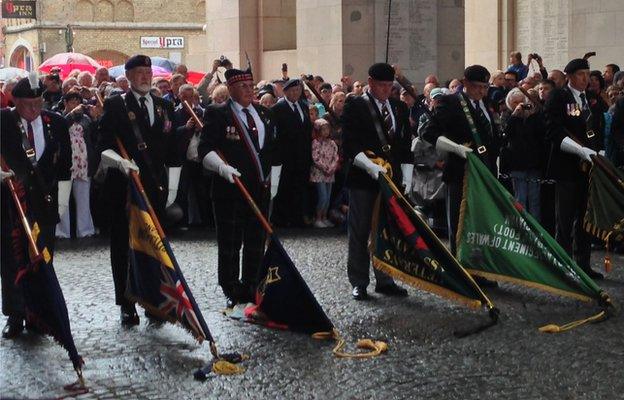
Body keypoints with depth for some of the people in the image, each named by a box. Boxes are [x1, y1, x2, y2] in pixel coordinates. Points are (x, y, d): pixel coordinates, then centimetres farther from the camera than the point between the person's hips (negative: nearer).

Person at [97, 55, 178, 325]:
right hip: (123, 184, -3)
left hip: (155, 184, 4)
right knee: (123, 245, 2)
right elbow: (104, 145, -8)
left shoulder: (164, 106, 14)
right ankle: (126, 305, 8)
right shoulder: (115, 105, 0)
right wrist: (120, 161, -23)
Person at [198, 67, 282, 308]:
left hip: (261, 189, 5)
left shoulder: (266, 114, 14)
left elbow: (275, 150, 19)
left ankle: (251, 289, 21)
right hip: (229, 189, -5)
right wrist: (222, 167, -28)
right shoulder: (216, 114, -4)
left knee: (256, 243, 11)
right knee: (230, 244, 0)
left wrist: (273, 181, 13)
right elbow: (205, 149, -11)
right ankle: (232, 293, 9)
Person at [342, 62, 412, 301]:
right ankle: (358, 283, 10)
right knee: (360, 233, 2)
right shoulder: (355, 106, -3)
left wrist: (406, 177, 6)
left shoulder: (400, 108, 13)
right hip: (363, 180, -4)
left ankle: (385, 281, 17)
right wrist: (371, 167, -20)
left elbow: (406, 146, 15)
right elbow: (349, 145, -9)